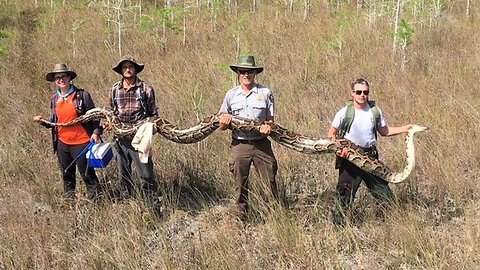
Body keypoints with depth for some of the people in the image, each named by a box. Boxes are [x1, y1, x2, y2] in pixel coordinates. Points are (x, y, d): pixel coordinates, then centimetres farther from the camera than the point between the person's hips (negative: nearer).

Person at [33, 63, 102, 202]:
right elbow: (53, 122, 16)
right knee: (67, 176, 15)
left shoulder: (82, 95, -7)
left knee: (87, 174, -2)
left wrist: (96, 132, -16)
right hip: (62, 143, 6)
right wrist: (43, 122, -3)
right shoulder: (54, 100, 8)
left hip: (81, 143, -5)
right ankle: (69, 201, 25)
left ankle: (97, 200, 8)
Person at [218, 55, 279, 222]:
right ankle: (241, 218, 16)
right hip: (239, 144, 1)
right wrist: (225, 122, -13)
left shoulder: (265, 93, 3)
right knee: (241, 185, 7)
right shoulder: (231, 95, 7)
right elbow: (222, 125, 10)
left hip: (261, 144, -1)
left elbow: (270, 120, 6)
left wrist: (268, 127, -16)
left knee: (270, 182, -2)